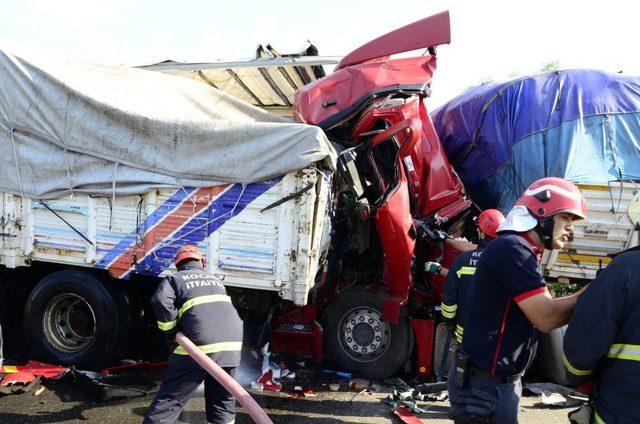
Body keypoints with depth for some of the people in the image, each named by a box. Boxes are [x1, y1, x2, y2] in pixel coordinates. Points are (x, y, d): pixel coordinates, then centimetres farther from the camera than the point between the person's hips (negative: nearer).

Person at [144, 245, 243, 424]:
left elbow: (161, 302, -7)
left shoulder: (175, 279, 12)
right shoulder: (215, 280, 29)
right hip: (232, 344, 5)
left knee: (169, 399, 1)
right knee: (222, 399, 21)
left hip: (203, 346, -5)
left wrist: (172, 332, 3)